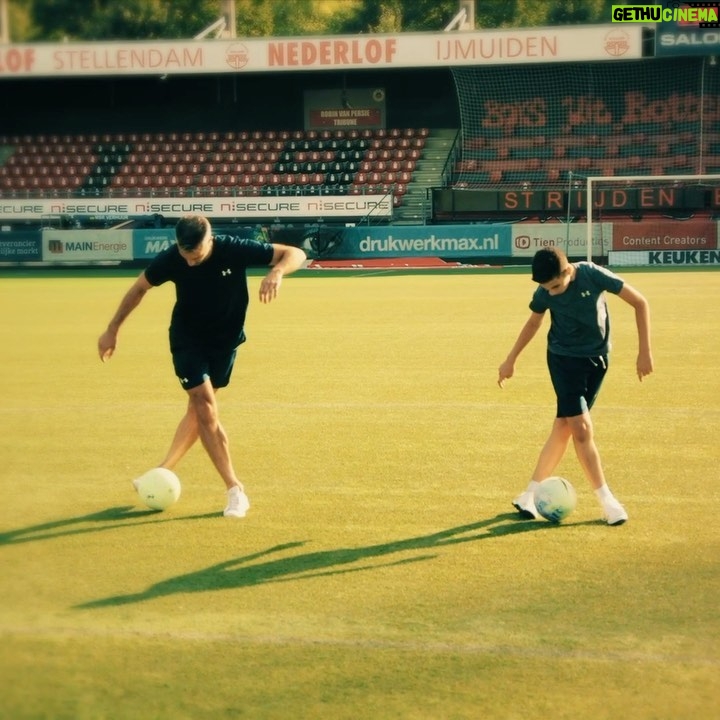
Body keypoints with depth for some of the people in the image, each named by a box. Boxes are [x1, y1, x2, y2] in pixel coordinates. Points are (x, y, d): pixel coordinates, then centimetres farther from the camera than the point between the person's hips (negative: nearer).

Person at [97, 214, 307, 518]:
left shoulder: (234, 250, -26)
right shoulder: (170, 260, -22)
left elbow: (296, 254, -22)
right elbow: (139, 288, -3)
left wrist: (277, 272, -44)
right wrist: (112, 330, 0)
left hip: (225, 339, 1)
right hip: (187, 339, -1)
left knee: (199, 409, 6)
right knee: (205, 410, -12)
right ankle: (235, 490, -10)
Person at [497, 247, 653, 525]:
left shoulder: (593, 275, -21)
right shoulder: (544, 293, -14)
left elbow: (639, 302, -14)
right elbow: (534, 321, 8)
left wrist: (644, 351, -17)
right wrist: (511, 360, 12)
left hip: (596, 359, 1)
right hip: (563, 359, -1)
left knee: (563, 429, 3)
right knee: (581, 429, -14)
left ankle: (530, 495, 13)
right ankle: (607, 501, -5)